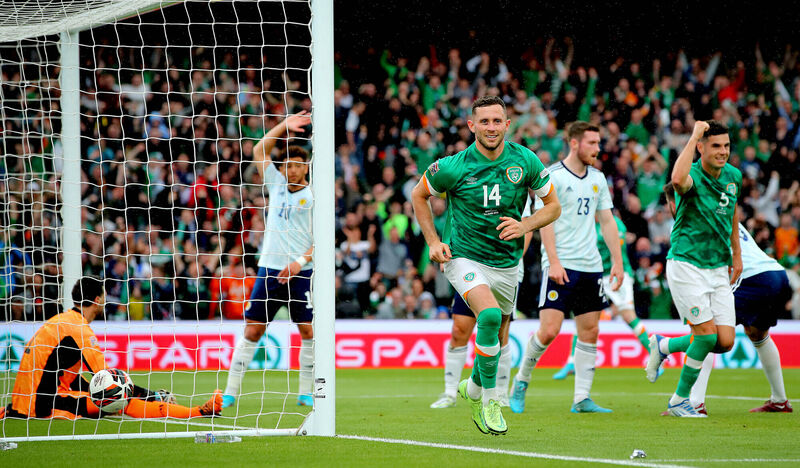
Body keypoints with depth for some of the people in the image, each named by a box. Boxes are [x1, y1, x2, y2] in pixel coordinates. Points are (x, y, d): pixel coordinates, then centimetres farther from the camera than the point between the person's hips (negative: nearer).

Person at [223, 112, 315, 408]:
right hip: (269, 269, 3)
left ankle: (305, 393, 6)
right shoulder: (276, 185, 12)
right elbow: (259, 151, 16)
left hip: (300, 273, -3)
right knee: (252, 329, 0)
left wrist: (301, 261, -17)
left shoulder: (313, 195, 0)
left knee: (308, 331, -5)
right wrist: (284, 126, 8)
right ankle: (231, 391, 1)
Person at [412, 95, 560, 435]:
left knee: (495, 340, 14)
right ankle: (490, 401, -16)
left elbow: (553, 206, 4)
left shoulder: (525, 161, -7)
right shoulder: (453, 167, -14)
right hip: (465, 257, -4)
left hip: (507, 263, 4)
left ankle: (473, 388, 46)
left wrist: (525, 226, -15)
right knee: (490, 315, -29)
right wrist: (433, 242, -4)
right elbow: (418, 195, 4)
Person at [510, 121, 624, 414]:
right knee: (549, 330, -12)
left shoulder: (597, 179, 13)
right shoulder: (552, 176, -7)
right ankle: (521, 380, 10)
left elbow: (607, 221, 17)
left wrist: (617, 261, 10)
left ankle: (582, 399, 6)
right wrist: (554, 262, -18)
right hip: (560, 266, -6)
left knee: (589, 332, 3)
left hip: (591, 266, 6)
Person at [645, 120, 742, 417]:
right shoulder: (693, 177, -16)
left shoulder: (733, 176, 6)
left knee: (725, 342, -2)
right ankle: (680, 399, 4)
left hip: (719, 268, 7)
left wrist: (737, 255, 26)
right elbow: (678, 180, -43)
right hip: (686, 265, -7)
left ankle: (664, 346, 23)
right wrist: (694, 136, -34)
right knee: (707, 333, -14)